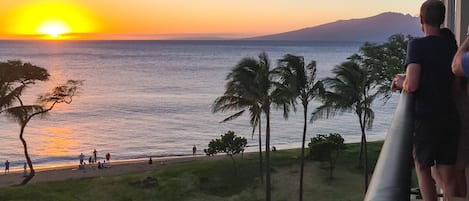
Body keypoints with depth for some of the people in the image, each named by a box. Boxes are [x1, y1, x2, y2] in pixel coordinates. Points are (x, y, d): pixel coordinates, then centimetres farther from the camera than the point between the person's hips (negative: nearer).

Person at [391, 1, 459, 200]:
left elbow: (412, 85, -21)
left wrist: (402, 81, 0)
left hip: (426, 118, -5)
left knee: (423, 168, 11)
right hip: (449, 117, 5)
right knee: (447, 173, 8)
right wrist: (406, 80, 14)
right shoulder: (451, 45, 7)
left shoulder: (417, 45, -12)